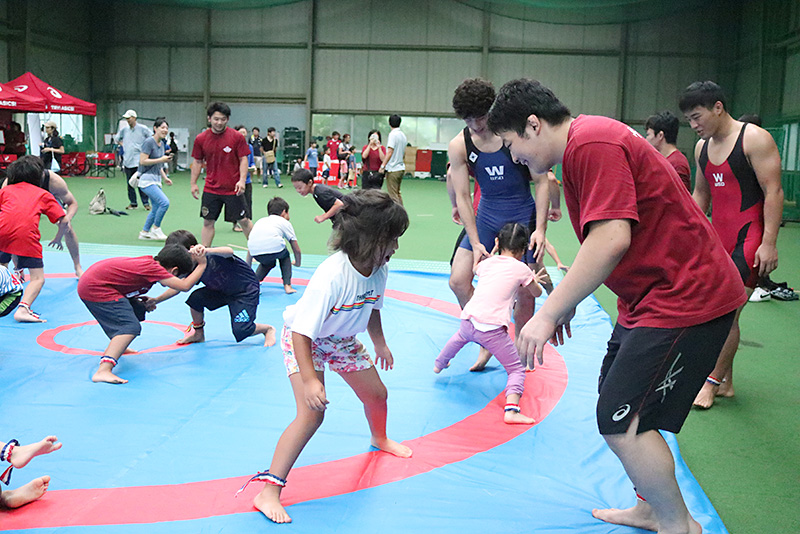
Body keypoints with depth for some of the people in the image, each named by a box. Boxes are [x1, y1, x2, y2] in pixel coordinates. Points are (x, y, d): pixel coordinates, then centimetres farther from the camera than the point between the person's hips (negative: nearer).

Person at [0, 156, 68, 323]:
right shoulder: (43, 194, 23)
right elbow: (64, 222, 18)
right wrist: (58, 238, 36)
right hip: (25, 234, -3)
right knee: (38, 278, 2)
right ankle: (23, 308, -19)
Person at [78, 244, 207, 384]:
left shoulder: (150, 262, 7)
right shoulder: (152, 268, -20)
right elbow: (185, 286, -24)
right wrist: (202, 265, -12)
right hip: (94, 289, -10)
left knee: (138, 311, 25)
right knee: (131, 327, -20)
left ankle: (115, 348, 47)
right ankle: (103, 371, -36)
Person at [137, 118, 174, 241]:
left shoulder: (161, 144, 14)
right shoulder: (149, 142, -12)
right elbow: (143, 161, -18)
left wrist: (165, 177, 15)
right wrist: (161, 160, -19)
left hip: (156, 180, 9)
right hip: (147, 179, -9)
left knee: (156, 208, 11)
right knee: (165, 202, -20)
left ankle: (144, 232, 22)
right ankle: (156, 228, -3)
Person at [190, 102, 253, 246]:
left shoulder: (237, 137, -6)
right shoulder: (201, 138, 1)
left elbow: (243, 160, -4)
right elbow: (197, 162, 9)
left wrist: (242, 180, -17)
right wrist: (193, 183, 3)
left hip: (233, 189, -2)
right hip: (210, 189, 2)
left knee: (243, 221, 5)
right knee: (208, 222, 5)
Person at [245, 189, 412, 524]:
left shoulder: (379, 269, -15)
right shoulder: (331, 277, -40)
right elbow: (302, 332, -37)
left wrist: (379, 344, 16)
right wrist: (310, 379, -40)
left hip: (342, 340, 7)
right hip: (303, 340, -7)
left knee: (376, 394, 19)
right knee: (312, 413, -21)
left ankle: (379, 439, 55)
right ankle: (269, 493, -11)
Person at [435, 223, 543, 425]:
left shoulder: (487, 263, 15)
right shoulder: (521, 268, 3)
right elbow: (537, 293, 20)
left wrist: (494, 252, 45)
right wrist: (534, 279, 40)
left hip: (469, 320, 5)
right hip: (492, 328, -5)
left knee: (460, 337, 40)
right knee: (516, 369, 3)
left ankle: (439, 364, 66)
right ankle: (511, 409, -20)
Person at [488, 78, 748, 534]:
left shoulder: (592, 144, -20)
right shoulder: (586, 143, 14)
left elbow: (611, 239, -29)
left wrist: (548, 314, -25)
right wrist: (566, 300, 21)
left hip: (686, 299, -11)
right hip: (658, 293, 11)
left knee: (621, 422, -9)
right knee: (617, 405, 17)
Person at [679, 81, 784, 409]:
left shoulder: (755, 139, -10)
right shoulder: (702, 147, 12)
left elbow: (773, 192, -14)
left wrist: (768, 243, -19)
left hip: (749, 238, -7)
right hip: (718, 237, 7)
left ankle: (712, 383, 3)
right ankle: (726, 382, 19)